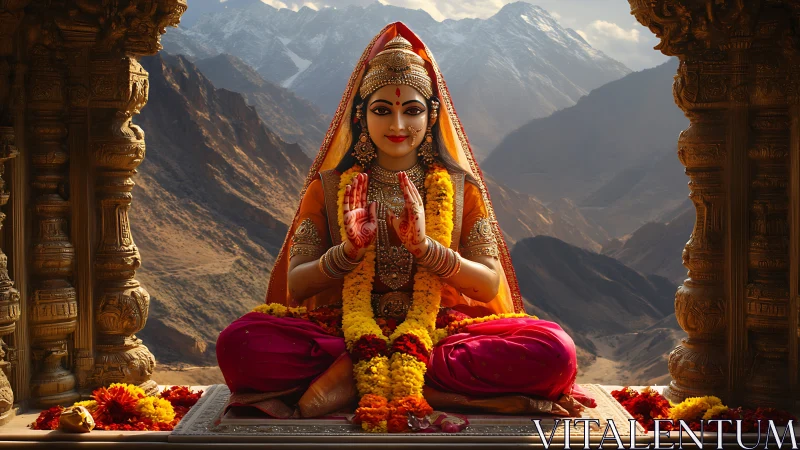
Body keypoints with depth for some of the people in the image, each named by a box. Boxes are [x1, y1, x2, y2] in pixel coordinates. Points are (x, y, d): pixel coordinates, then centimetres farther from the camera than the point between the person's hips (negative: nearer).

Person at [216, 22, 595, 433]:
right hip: (346, 331, -1)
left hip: (441, 331, 1)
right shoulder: (330, 187, 9)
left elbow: (490, 285, 0)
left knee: (553, 351, -28)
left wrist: (424, 246, -17)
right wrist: (348, 250, -16)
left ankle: (352, 377, -25)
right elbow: (295, 287, 4)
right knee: (239, 343, -29)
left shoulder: (460, 187, 9)